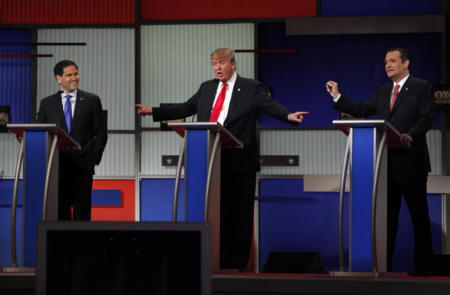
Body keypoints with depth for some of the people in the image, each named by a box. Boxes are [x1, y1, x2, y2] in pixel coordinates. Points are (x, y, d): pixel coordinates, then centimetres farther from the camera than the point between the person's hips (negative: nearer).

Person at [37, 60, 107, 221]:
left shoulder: (92, 100, 6)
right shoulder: (47, 103, 9)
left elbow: (100, 132, 5)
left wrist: (94, 157, -5)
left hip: (82, 166, -1)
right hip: (57, 166, 1)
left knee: (82, 212, 1)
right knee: (59, 211, 4)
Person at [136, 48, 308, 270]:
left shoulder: (251, 88, 2)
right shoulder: (206, 88, 17)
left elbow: (270, 106, -8)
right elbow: (185, 108, 17)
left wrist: (288, 115, -28)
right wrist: (153, 111, 11)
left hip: (239, 160, -4)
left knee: (239, 212, 1)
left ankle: (237, 263, 9)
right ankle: (218, 260, 15)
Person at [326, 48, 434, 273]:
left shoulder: (421, 88, -2)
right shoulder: (382, 91, 18)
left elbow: (426, 118, -12)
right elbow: (362, 110, 14)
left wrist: (410, 136, -28)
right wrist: (337, 96, 7)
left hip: (411, 162, -6)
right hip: (386, 162, 6)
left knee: (419, 216, 1)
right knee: (387, 216, 10)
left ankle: (421, 267, 8)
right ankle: (385, 265, 15)